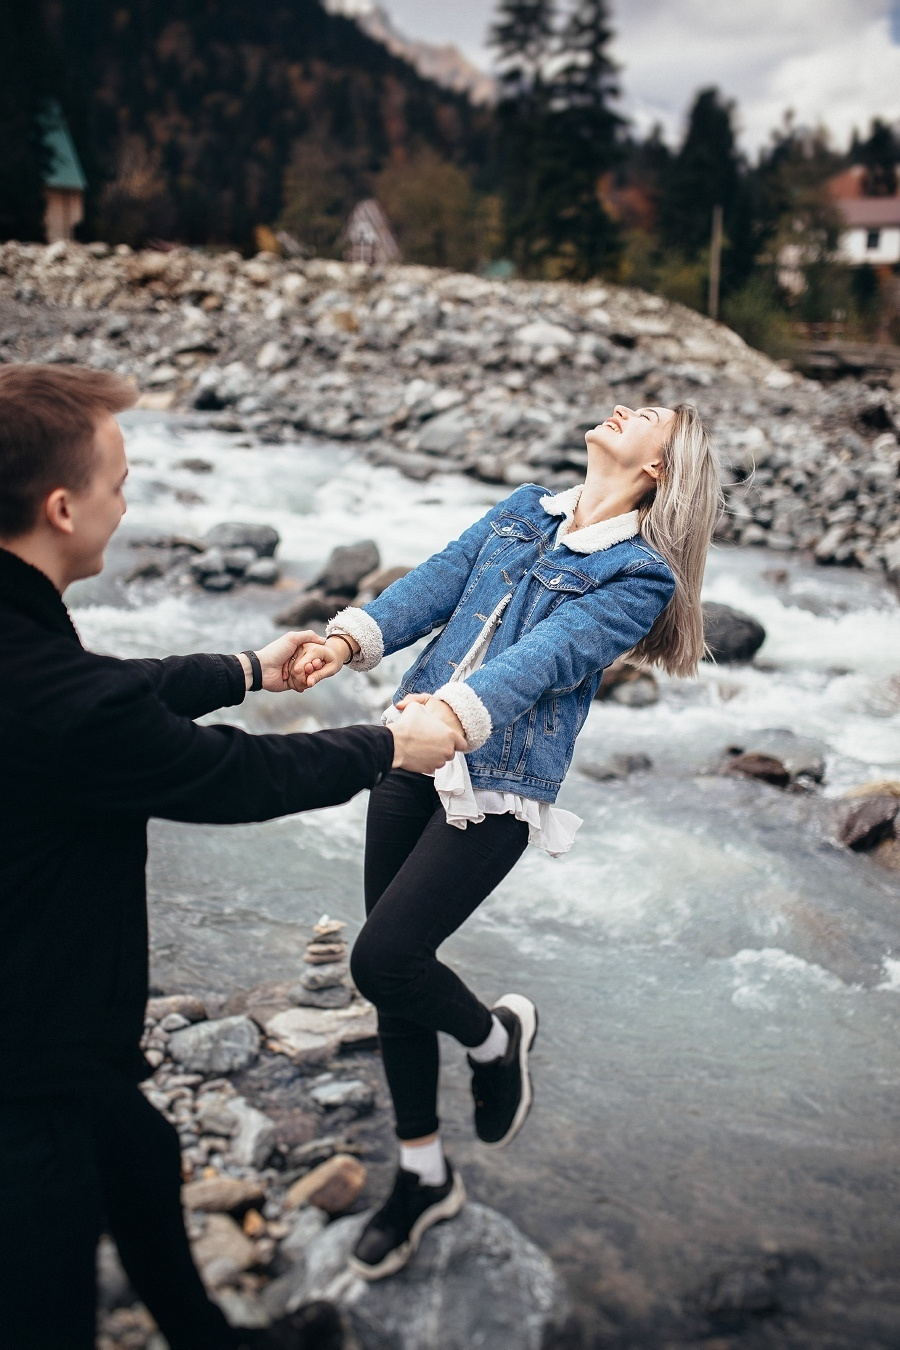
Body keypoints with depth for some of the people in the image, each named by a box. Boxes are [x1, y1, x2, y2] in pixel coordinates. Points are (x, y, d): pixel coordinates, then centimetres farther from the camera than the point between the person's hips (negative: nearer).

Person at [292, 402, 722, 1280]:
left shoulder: (643, 574, -5)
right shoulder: (526, 509, 14)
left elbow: (551, 652, -21)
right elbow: (440, 580, 3)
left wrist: (459, 707, -37)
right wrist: (354, 637, -15)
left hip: (496, 786, -6)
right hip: (412, 755, 6)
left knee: (384, 959, -15)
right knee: (396, 972, 9)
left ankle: (494, 1039, 20)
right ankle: (422, 1177, 29)